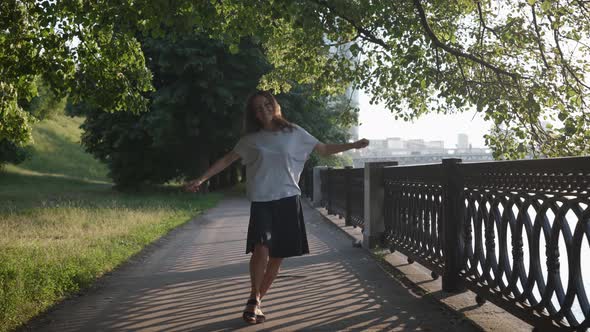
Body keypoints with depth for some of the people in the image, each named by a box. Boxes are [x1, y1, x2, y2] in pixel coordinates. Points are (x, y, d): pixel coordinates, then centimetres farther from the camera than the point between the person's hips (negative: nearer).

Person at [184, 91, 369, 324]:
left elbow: (324, 150, 13)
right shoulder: (251, 139, 9)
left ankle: (255, 302, 18)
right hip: (261, 202, -1)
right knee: (261, 248, -23)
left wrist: (353, 145, 5)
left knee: (278, 255, 2)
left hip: (288, 201, 1)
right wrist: (201, 179, 5)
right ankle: (254, 300, -7)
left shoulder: (294, 133, 8)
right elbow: (227, 160, 11)